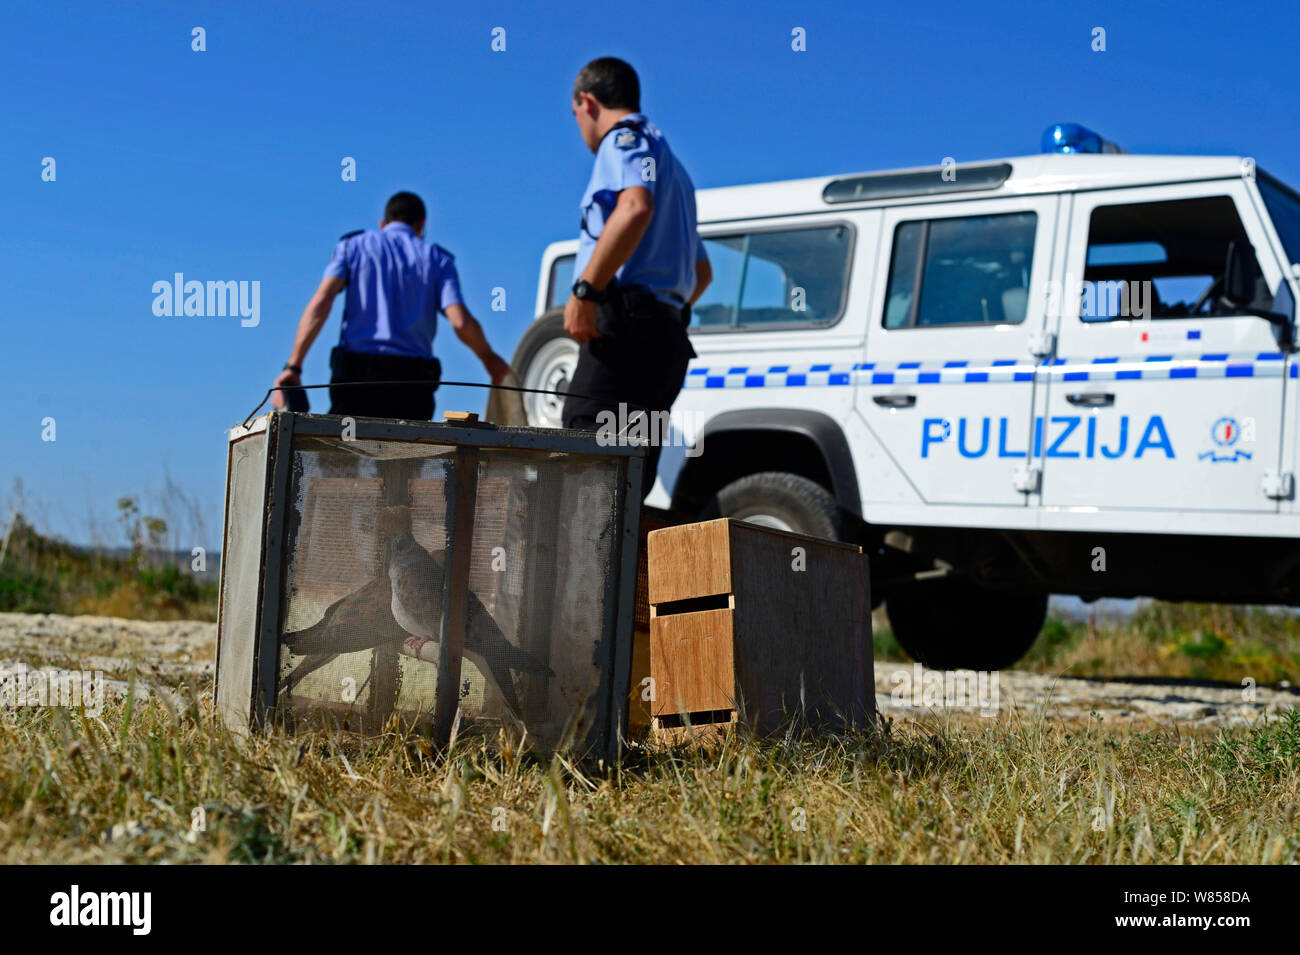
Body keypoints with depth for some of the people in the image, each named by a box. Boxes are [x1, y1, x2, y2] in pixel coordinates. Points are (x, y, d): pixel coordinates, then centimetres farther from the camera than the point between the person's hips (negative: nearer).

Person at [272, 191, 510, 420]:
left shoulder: (352, 246, 14)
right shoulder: (437, 259, 15)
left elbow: (321, 301, -2)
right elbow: (460, 322, 0)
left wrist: (293, 366, -7)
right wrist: (489, 359, 18)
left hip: (357, 371, 0)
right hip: (413, 381, 1)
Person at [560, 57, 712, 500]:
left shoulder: (625, 138, 1)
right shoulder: (672, 167, 31)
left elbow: (636, 207, -22)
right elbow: (702, 272, 37)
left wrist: (585, 290, -22)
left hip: (627, 330, -9)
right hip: (670, 339, 10)